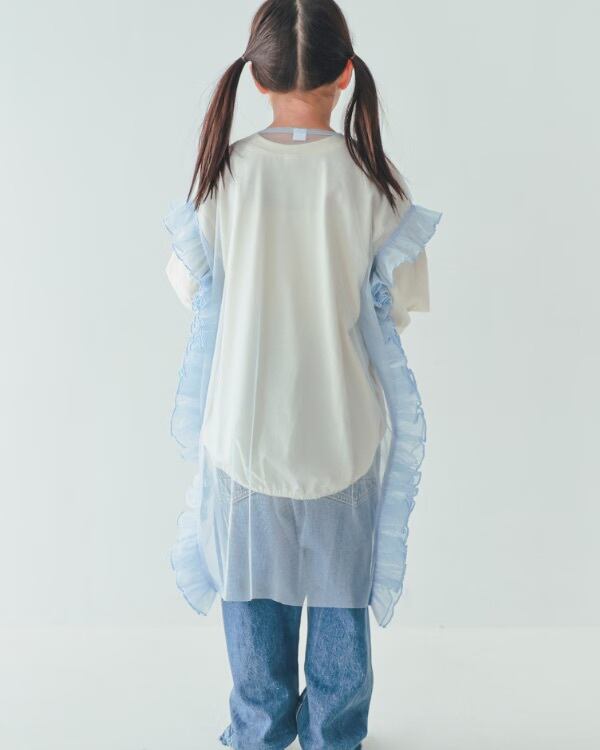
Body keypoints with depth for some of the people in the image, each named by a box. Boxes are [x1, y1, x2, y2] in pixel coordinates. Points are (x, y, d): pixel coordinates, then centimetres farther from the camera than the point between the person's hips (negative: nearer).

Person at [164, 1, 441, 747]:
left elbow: (193, 288, 0)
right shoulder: (374, 177, -13)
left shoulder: (222, 173, -12)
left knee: (252, 584, 20)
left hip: (245, 425, 1)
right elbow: (397, 306, -4)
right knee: (341, 593, 19)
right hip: (343, 428, 0)